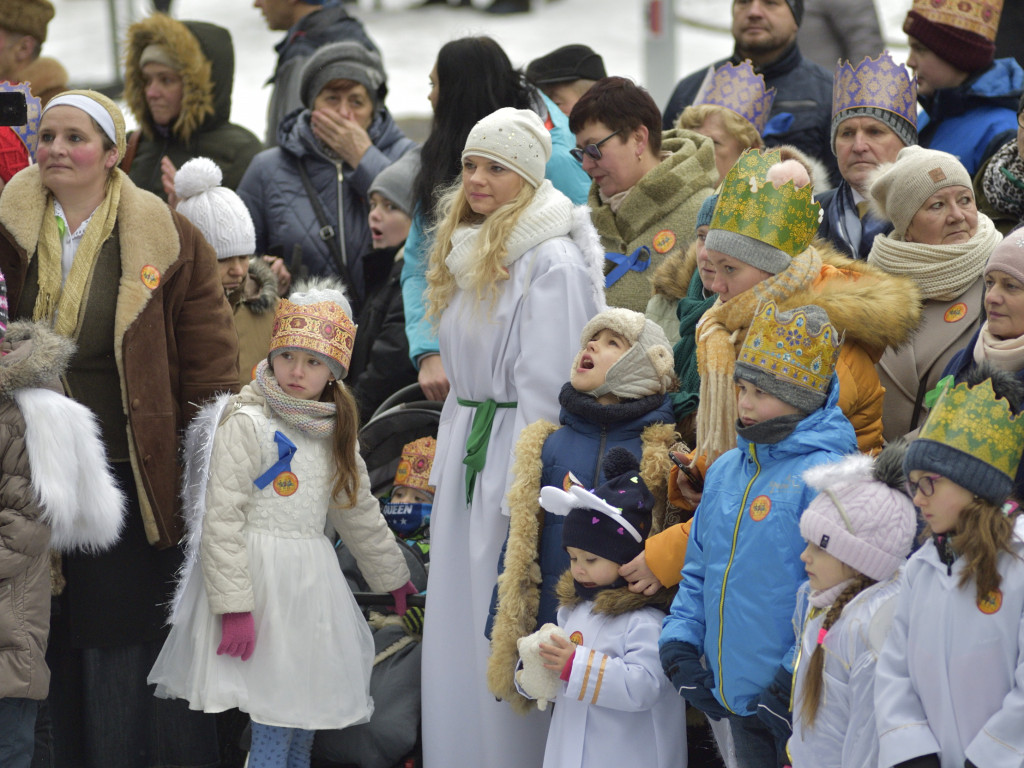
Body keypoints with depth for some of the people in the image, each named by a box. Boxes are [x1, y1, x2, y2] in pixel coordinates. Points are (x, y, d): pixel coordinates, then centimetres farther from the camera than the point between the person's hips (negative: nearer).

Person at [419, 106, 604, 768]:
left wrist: (522, 490, -17)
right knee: (456, 618, 9)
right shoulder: (466, 251, 15)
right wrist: (449, 456, 16)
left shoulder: (552, 261, -13)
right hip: (465, 449, 8)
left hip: (516, 451, -8)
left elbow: (546, 388, -15)